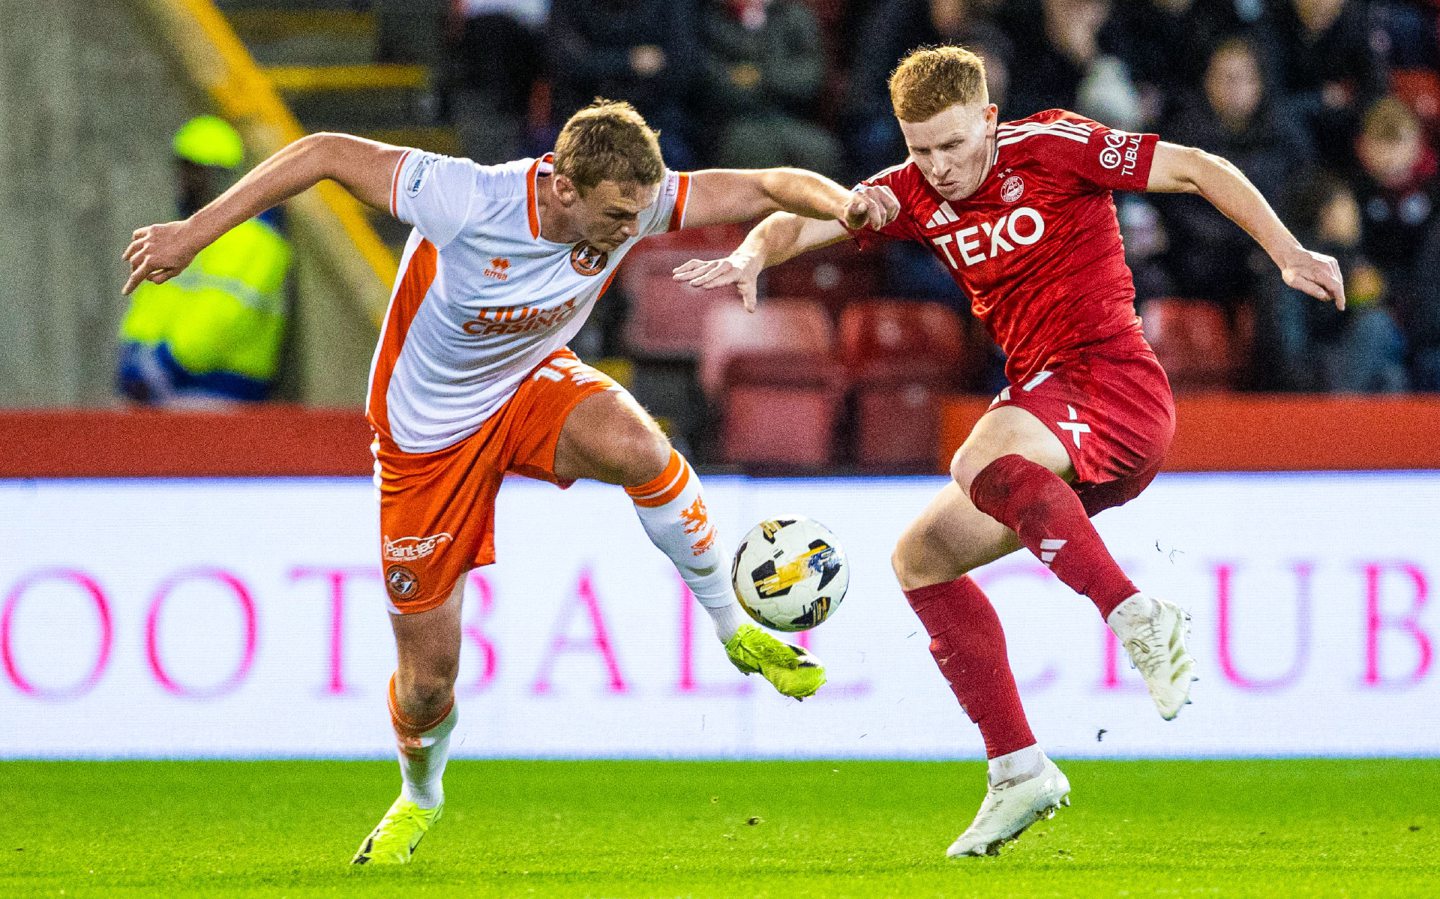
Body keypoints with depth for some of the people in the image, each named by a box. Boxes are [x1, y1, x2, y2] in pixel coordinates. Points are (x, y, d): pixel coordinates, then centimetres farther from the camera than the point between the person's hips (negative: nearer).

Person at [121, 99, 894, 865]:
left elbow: (765, 188, -18)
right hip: (427, 431, -2)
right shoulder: (467, 202, -33)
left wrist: (840, 203, -39)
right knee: (427, 677, 2)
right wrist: (194, 232, -26)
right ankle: (419, 798, 38)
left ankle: (735, 629, -12)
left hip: (533, 384, 2)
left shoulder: (630, 203, -21)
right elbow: (328, 154, -25)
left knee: (637, 449, -35)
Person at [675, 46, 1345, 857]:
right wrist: (752, 256, -20)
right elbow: (803, 219, 3)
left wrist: (1288, 254, -10)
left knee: (983, 462, -36)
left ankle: (1139, 617, -35)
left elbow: (1198, 170, -3)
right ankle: (1019, 772, 2)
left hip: (1114, 380, -8)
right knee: (922, 557, 5)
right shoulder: (916, 195, 9)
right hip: (1044, 398, 8)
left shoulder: (1053, 146, -7)